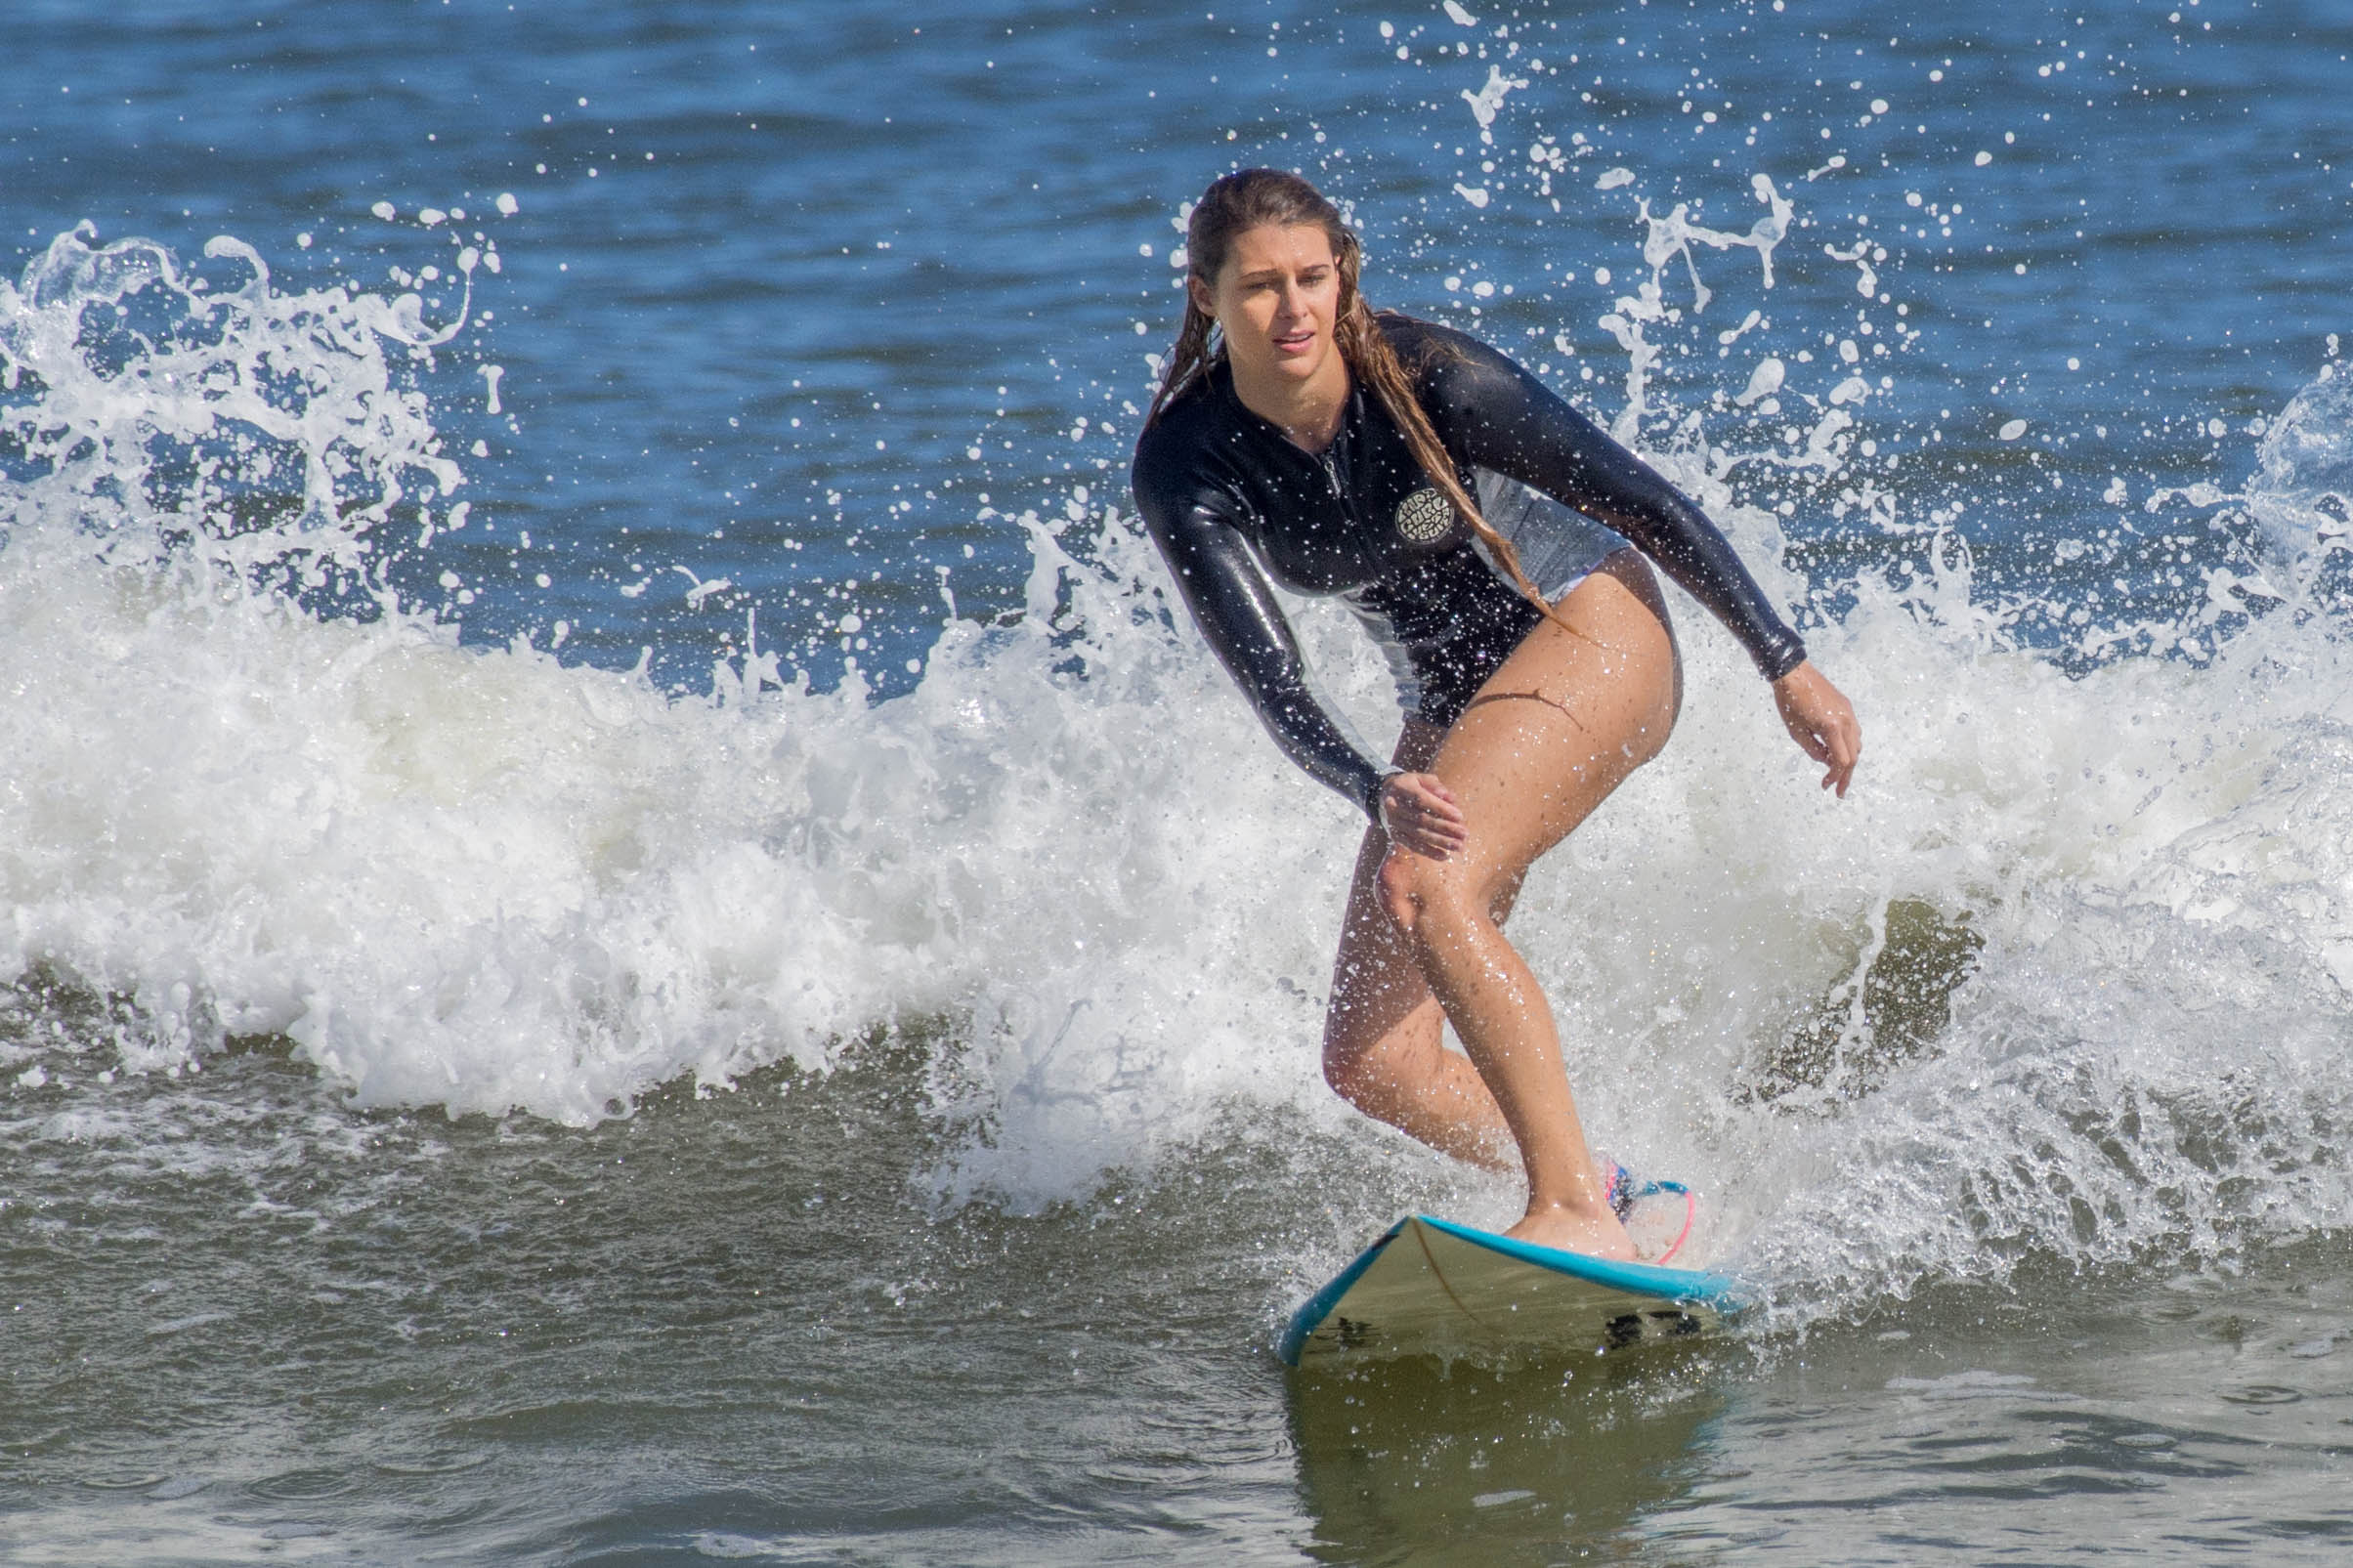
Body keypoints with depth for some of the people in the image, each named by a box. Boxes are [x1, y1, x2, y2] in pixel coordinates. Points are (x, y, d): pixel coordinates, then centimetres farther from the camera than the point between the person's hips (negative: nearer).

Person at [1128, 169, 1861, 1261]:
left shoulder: (1428, 377, -23)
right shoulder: (1185, 466, -16)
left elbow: (1643, 501, -13)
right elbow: (1266, 677, -22)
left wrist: (1788, 669, -9)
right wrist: (1374, 791, -42)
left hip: (1591, 628, -5)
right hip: (1451, 702, 5)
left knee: (1422, 885, -32)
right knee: (1371, 1067, -5)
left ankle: (1577, 1212, -33)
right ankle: (1603, 1193, 10)